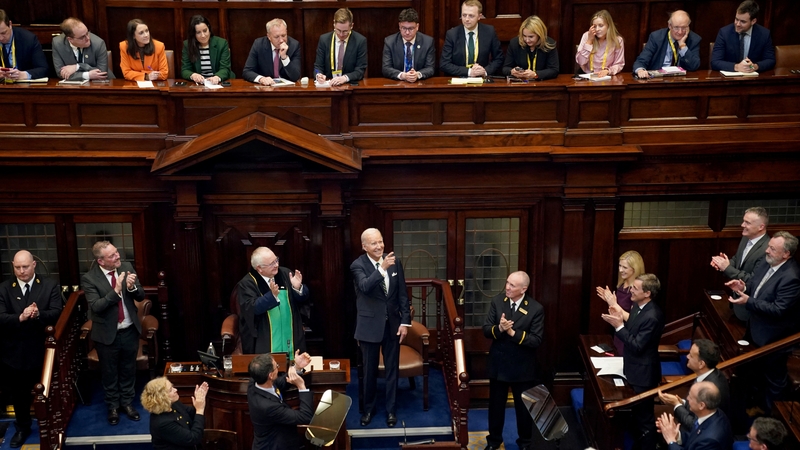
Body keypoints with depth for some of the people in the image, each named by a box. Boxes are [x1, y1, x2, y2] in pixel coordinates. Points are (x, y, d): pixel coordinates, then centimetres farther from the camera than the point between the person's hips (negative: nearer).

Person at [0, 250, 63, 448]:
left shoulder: (50, 286, -4)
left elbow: (57, 313, -13)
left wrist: (38, 315, -33)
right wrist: (20, 318, -32)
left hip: (41, 350, -1)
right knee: (18, 393, 17)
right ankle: (23, 427, 37)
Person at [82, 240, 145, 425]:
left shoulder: (127, 267, -7)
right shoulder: (89, 278, -18)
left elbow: (141, 296, -5)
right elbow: (96, 306, -26)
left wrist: (132, 287, -27)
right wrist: (116, 291, -36)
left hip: (130, 331, 3)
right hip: (107, 334, -3)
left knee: (128, 370, 18)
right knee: (109, 373, 15)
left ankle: (127, 402, 37)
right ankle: (113, 406, 34)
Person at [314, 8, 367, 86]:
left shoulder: (360, 41, -5)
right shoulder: (324, 39, 1)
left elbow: (360, 70, -6)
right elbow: (318, 66, 5)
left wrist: (345, 78, -24)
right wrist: (318, 75, -18)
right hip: (328, 85, 1)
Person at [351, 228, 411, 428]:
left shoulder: (395, 263, -1)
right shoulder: (358, 265, -12)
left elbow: (402, 294, 3)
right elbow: (365, 287, -31)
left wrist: (405, 321, -2)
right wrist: (382, 268, -42)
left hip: (392, 323, 3)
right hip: (370, 325, -3)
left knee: (392, 369, 11)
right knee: (370, 370, 11)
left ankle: (391, 409, 25)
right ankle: (369, 408, 30)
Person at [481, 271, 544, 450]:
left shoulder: (536, 308, -15)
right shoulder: (497, 301, -6)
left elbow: (536, 340, -18)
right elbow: (486, 330, -7)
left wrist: (513, 332, -27)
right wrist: (499, 329, -28)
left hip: (523, 367, -2)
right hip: (498, 363, 2)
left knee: (524, 406, 15)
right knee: (496, 405, 17)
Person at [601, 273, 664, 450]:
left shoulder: (652, 316, -29)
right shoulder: (639, 306, 0)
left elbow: (637, 346, -27)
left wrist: (619, 326, -26)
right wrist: (621, 317, -6)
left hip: (643, 373, -10)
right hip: (634, 369, 10)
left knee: (644, 415, 7)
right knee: (636, 411, 24)